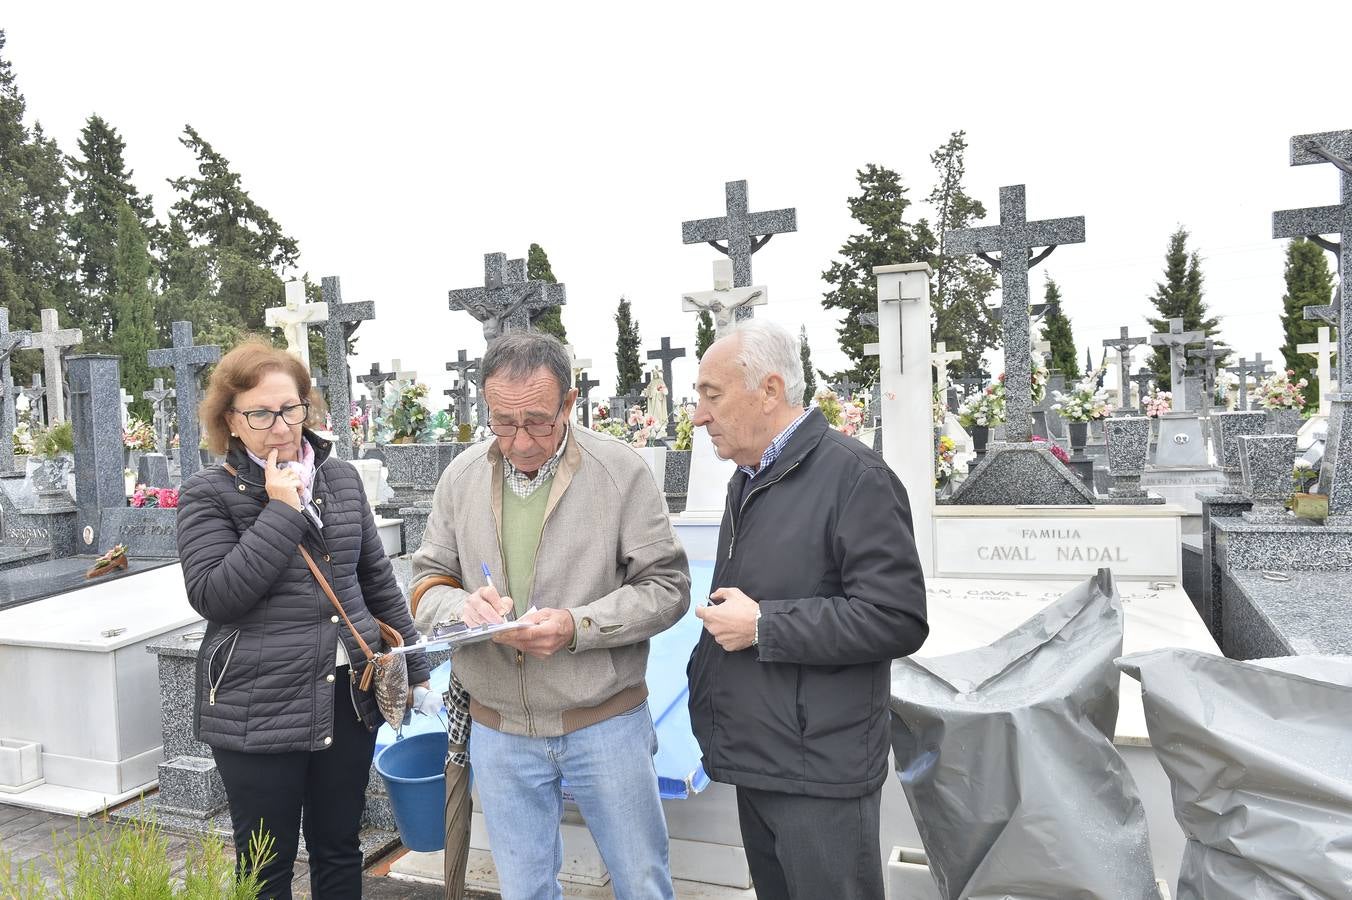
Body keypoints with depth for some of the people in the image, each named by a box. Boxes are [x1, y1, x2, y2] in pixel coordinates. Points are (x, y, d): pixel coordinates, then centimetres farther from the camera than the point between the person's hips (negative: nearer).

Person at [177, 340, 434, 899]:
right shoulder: (208, 495, -5)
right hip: (259, 714, -4)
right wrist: (282, 511, -18)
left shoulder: (342, 477, 7)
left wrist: (416, 671, 13)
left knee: (339, 851, 17)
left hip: (350, 698, 4)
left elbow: (377, 580, 12)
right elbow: (212, 595, -16)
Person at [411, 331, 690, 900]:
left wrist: (578, 627, -24)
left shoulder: (621, 470, -12)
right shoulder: (461, 477, 0)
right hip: (498, 730, 3)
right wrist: (462, 607, -17)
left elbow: (667, 586, -9)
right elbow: (426, 582, 6)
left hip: (605, 724, -2)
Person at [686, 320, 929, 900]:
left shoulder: (854, 476, -17)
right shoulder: (747, 479, 12)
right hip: (755, 763, 9)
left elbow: (897, 619, -23)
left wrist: (761, 625, -21)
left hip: (819, 773, -8)